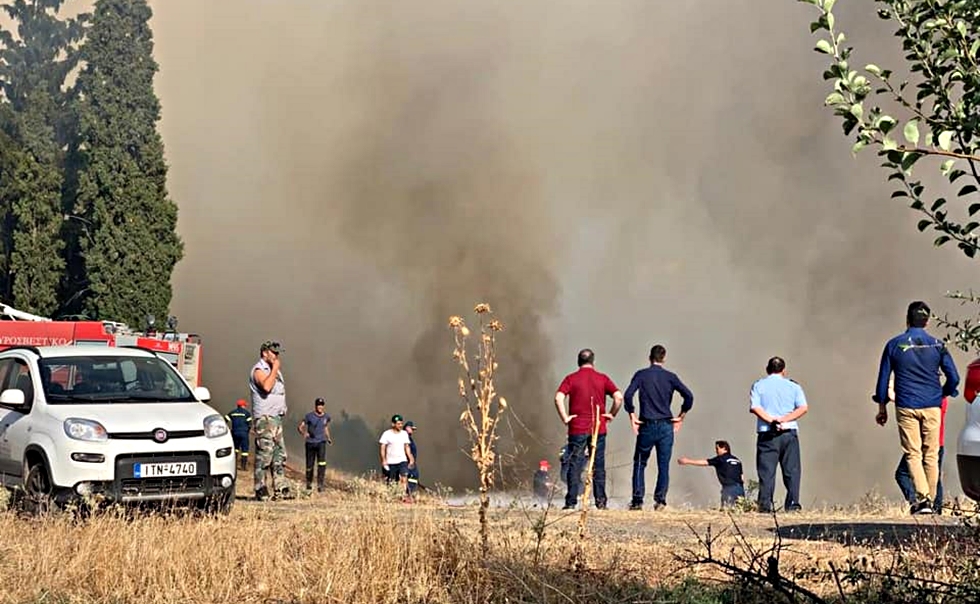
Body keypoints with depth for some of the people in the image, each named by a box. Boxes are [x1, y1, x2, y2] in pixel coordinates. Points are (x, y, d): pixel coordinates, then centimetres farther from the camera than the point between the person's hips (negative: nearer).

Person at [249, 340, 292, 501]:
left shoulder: (273, 370, 20)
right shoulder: (259, 370, -9)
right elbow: (266, 386, -28)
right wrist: (275, 369, -19)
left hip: (276, 417, 10)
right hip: (264, 418, -10)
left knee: (279, 454, 7)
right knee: (264, 454, -10)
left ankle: (281, 488, 8)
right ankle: (260, 490, -8)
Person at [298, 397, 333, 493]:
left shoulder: (326, 417, 7)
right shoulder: (309, 416, -2)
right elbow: (300, 427, 0)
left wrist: (328, 438, 11)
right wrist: (304, 433, -20)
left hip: (321, 442, 1)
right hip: (310, 442, -1)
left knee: (322, 462, -21)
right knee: (309, 465, 5)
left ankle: (320, 484, -22)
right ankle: (309, 483, 29)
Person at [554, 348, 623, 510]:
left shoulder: (571, 379, 0)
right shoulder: (602, 378, 3)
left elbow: (558, 398, -13)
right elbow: (619, 397, -6)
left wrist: (565, 418, -6)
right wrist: (611, 414, 4)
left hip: (577, 429, -1)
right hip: (598, 429, 1)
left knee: (575, 467, 3)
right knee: (598, 466, 8)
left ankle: (571, 502, 0)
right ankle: (600, 501, 7)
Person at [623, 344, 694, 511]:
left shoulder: (641, 375, 0)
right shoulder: (670, 377, 3)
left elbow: (628, 395, -13)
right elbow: (688, 396, -5)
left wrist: (632, 415, -4)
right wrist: (681, 416, 6)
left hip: (647, 426, -1)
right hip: (666, 426, 1)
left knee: (639, 464, 10)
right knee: (664, 465, 7)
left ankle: (637, 501, 5)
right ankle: (660, 500, 0)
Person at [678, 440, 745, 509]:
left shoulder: (721, 459, 2)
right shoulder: (737, 460, 19)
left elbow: (704, 462, 7)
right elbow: (741, 476, 14)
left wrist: (687, 461, 14)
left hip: (729, 487, -6)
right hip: (740, 488, 6)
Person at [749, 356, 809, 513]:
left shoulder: (758, 386, 9)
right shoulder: (793, 386, 11)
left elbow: (755, 407, -7)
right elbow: (803, 408, -3)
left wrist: (771, 420, -13)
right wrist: (784, 419, -9)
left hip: (767, 434, -1)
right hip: (789, 433, 1)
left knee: (766, 471, -1)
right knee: (791, 470, 5)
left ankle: (765, 505, -7)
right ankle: (792, 504, -1)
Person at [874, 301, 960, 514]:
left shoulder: (894, 345, 2)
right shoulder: (937, 345, 3)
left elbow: (883, 379, 5)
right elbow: (954, 377, 2)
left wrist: (882, 408, 13)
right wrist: (943, 394, 21)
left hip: (906, 407, -1)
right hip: (932, 407, 1)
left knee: (913, 454, 0)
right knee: (931, 455, 8)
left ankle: (922, 498, -16)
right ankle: (930, 500, 10)